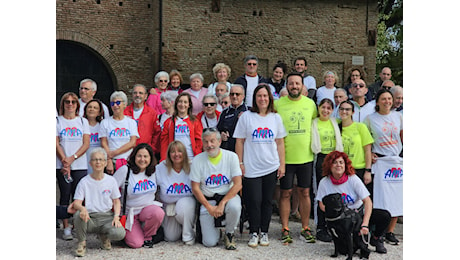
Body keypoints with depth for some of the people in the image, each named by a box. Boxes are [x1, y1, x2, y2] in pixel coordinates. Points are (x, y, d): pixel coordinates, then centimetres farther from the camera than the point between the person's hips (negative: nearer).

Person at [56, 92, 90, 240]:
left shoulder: (83, 121, 10)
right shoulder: (57, 121, 7)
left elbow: (86, 144, 2)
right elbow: (56, 144, -1)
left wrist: (72, 158, -11)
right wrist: (65, 161, -12)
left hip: (80, 165, 1)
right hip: (62, 165, -1)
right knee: (65, 196, 1)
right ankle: (66, 227, 6)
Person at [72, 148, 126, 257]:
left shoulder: (111, 180, 5)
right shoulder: (84, 181, 1)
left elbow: (116, 201, 10)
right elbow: (76, 203, -3)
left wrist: (116, 216, -8)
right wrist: (82, 208, -28)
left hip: (107, 217, 1)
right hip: (89, 217, -1)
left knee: (120, 233, -29)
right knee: (78, 215, -35)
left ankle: (104, 236, 10)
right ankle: (81, 242, -6)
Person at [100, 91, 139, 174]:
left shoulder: (131, 122, 10)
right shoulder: (105, 122, 9)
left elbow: (132, 143, -1)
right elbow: (104, 143, 1)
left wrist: (114, 153, -10)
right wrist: (109, 162, -11)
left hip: (128, 162, 1)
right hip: (112, 162, 0)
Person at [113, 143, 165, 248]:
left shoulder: (153, 171, 2)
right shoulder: (125, 170, -11)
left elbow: (156, 189, 21)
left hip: (148, 208, 3)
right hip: (130, 212, -3)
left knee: (158, 213, -33)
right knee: (136, 244, -19)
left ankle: (147, 236, -3)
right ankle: (126, 233, 18)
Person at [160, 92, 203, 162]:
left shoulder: (195, 122, 8)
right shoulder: (168, 122, 10)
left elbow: (199, 142, 6)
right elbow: (164, 142, 7)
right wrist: (164, 160, -2)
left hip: (191, 159, 0)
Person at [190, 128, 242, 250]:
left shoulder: (231, 156, -4)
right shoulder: (197, 160, -3)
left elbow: (238, 184, -9)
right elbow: (195, 188, -2)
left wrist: (222, 203, -19)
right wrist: (209, 207, -12)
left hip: (228, 195, 1)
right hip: (207, 199, 0)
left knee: (234, 207, -37)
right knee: (210, 242, -15)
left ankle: (229, 234, -4)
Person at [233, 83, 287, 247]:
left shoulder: (276, 118, 9)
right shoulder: (246, 116, 1)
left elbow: (280, 143, 10)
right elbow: (239, 141, 2)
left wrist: (282, 164, 5)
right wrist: (240, 163, -3)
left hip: (271, 167, 2)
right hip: (251, 168, -2)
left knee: (267, 201, 8)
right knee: (254, 201, -2)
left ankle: (264, 232, 20)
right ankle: (253, 233, 13)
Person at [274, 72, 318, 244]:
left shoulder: (310, 103, 4)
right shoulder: (278, 104, -4)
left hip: (306, 156, 2)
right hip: (285, 157, -2)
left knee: (304, 193, 9)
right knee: (286, 193, 5)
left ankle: (305, 229, 20)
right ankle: (285, 230, 16)